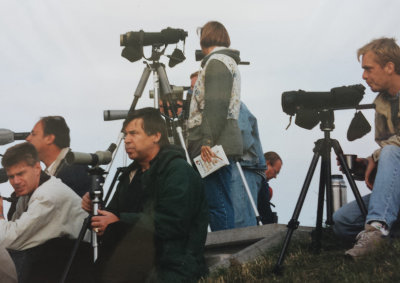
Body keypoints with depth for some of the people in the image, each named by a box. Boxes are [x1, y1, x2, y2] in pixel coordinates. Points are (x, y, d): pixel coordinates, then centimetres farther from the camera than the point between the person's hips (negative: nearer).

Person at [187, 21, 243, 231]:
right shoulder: (229, 61, 25)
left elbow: (216, 105, -17)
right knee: (221, 204, 9)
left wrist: (207, 141, -21)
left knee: (218, 204, -11)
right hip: (220, 146, 10)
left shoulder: (217, 62, -6)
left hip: (214, 146, -10)